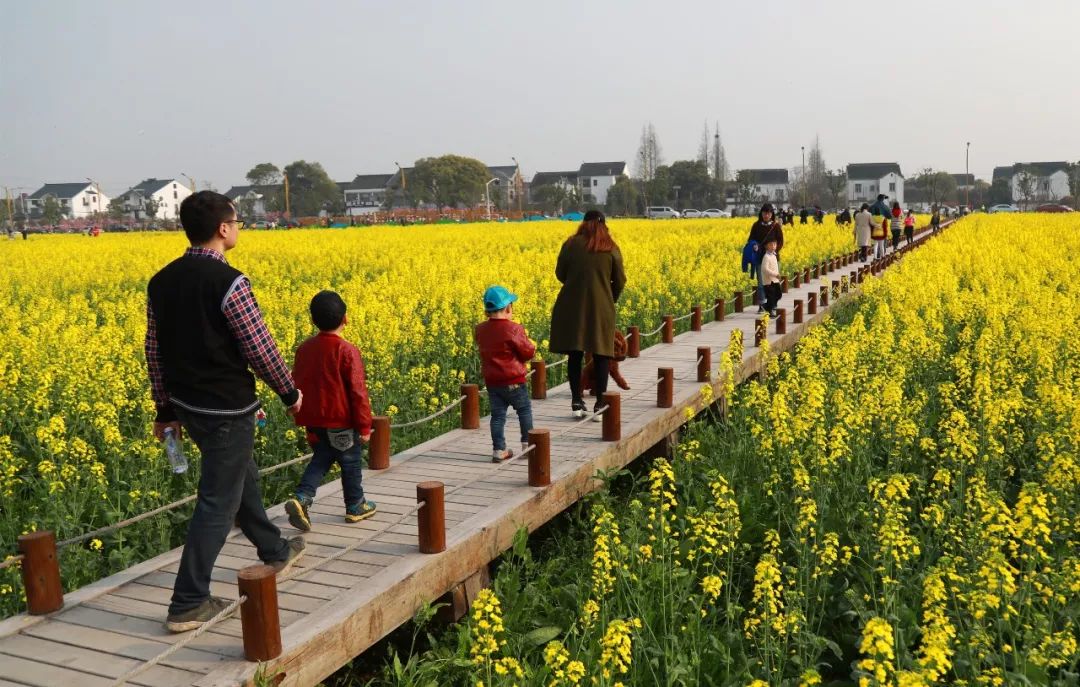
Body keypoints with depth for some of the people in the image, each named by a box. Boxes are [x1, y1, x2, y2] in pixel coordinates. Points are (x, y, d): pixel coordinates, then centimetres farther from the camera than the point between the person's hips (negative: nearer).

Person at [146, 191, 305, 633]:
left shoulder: (162, 281, 4)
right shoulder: (228, 282, -19)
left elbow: (154, 350, 9)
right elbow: (259, 349, -16)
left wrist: (166, 409, 19)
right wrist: (290, 393, -1)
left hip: (188, 406, 8)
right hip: (227, 409, -8)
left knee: (241, 476, 25)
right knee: (218, 501, 2)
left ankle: (275, 552, 43)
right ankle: (187, 604, 7)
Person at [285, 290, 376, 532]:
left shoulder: (304, 349, 1)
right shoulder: (347, 351, -18)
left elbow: (297, 384, 10)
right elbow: (358, 391, -17)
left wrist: (305, 417, 22)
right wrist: (364, 426, -10)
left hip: (314, 419, 5)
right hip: (342, 420, -5)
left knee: (322, 457, 18)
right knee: (350, 460, 12)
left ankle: (301, 497, -2)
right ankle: (355, 506, 26)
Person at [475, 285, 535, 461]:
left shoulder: (480, 330, -1)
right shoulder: (514, 329, -17)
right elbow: (528, 353, -13)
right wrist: (531, 347, 9)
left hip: (491, 381, 4)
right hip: (513, 380, -4)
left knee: (498, 414, 9)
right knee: (524, 410, 14)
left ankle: (499, 450, 7)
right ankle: (527, 444, 17)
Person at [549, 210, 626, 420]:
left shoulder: (571, 244, 0)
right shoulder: (612, 249, 2)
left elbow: (560, 274, 5)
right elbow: (620, 281, 4)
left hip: (572, 306, 0)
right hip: (601, 308, 0)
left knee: (574, 354, 8)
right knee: (600, 356, 6)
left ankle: (576, 402, 9)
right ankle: (600, 405, 5)